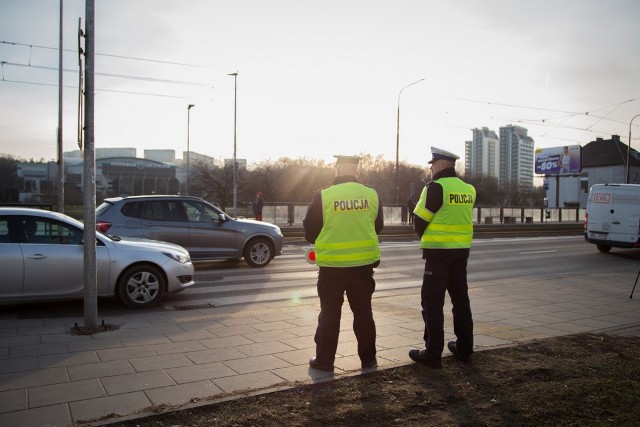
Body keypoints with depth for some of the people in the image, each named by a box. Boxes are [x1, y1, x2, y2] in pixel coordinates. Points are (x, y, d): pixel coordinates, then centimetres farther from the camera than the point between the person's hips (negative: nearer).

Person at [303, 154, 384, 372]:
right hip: (363, 263, 2)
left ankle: (324, 360, 15)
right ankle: (368, 358, 23)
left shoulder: (324, 196, -10)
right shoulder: (372, 195, -2)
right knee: (363, 312, 14)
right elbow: (378, 227, 12)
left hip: (332, 264, -2)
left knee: (330, 313, 9)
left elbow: (310, 230, -2)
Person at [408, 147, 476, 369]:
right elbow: (458, 218, 13)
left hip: (438, 251, -7)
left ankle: (432, 353, 2)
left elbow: (419, 221, -9)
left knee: (432, 302, 0)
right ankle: (464, 348, 26)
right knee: (460, 299, 17)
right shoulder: (468, 190, 7)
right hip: (462, 251, 7)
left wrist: (424, 238, 10)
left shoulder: (436, 187, -13)